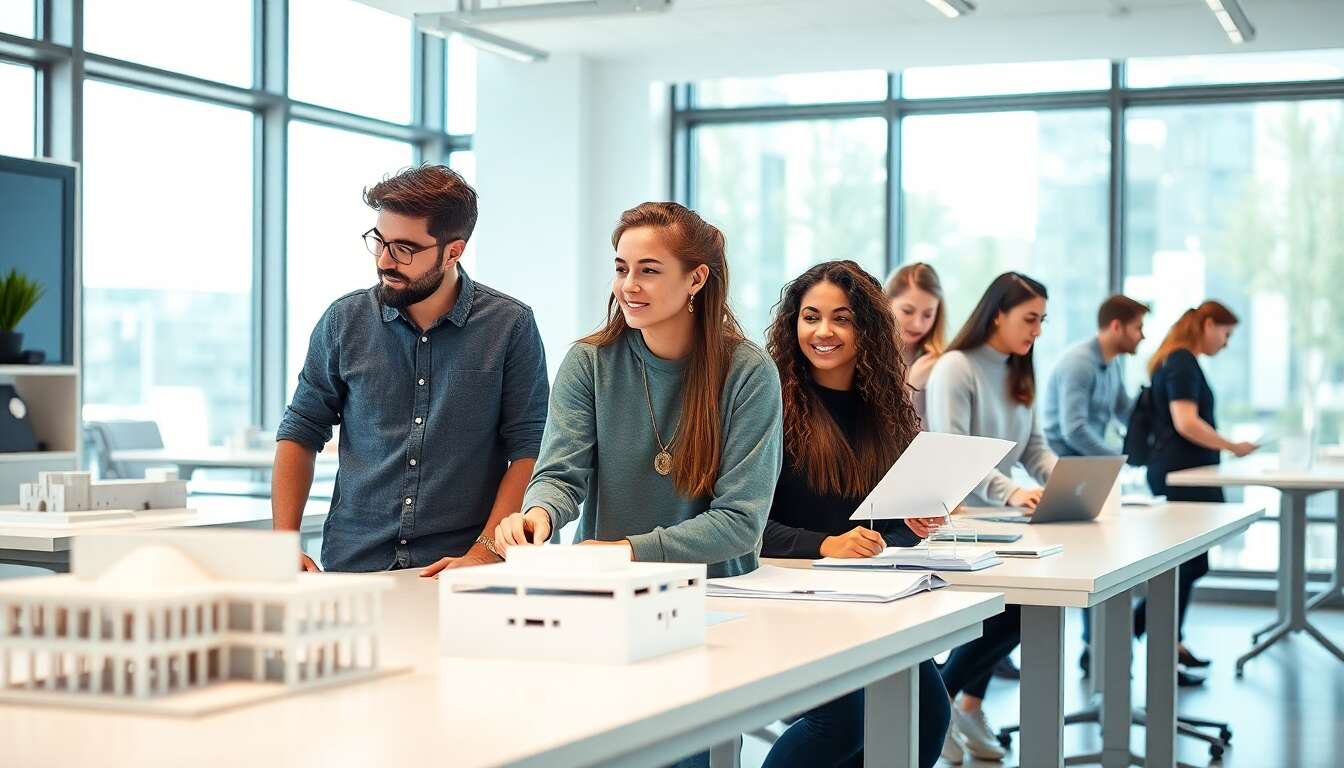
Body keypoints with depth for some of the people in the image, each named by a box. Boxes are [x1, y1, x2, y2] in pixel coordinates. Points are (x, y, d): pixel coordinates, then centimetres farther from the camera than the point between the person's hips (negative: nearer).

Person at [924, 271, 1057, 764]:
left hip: (997, 520, 8)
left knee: (1021, 604, -10)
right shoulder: (955, 368, -12)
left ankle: (969, 703, 10)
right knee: (1011, 607, -19)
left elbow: (1035, 449, 10)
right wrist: (1011, 493, -36)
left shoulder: (1020, 375, 15)